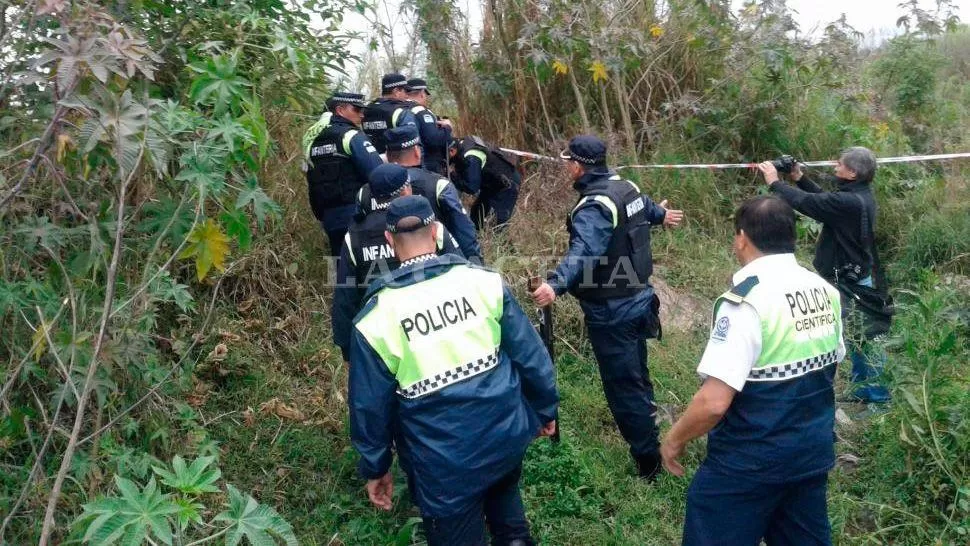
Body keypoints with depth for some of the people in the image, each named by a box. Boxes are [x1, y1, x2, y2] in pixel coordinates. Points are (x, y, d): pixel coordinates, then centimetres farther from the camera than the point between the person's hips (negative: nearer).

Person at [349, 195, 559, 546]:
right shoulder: (485, 281, -9)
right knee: (503, 492, 36)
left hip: (445, 467, -2)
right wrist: (545, 409, 13)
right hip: (506, 435, 3)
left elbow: (369, 406, -5)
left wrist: (375, 468, 10)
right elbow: (530, 354, -2)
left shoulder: (376, 318, -13)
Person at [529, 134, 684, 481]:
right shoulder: (625, 186, 4)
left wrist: (556, 285, -59)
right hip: (637, 299, 10)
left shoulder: (594, 206, -26)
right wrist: (661, 215, 51)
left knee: (622, 387, 1)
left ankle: (648, 464, 12)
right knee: (637, 378, 26)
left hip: (611, 312, -10)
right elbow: (645, 207, 28)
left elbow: (583, 251, -44)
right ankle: (649, 445, 46)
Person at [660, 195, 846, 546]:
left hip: (751, 461, -7)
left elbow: (714, 402, -28)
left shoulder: (746, 301, -24)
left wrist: (673, 441, -11)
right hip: (814, 450, 8)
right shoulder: (826, 291, 1)